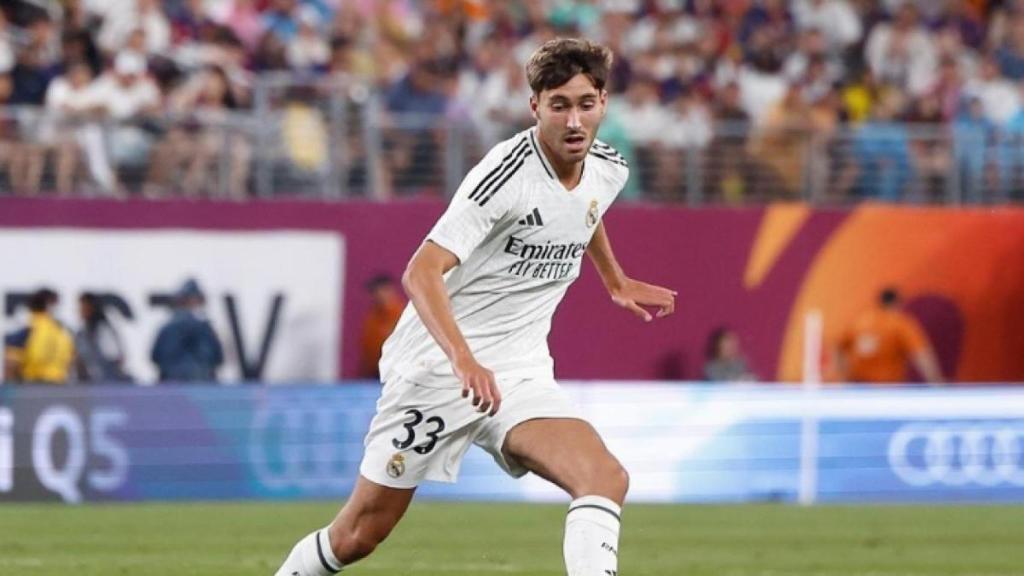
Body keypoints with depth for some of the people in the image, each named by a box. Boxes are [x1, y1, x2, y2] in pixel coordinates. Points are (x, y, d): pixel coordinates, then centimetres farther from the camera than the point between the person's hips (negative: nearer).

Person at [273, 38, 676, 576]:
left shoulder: (607, 170, 2)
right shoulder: (508, 172, -21)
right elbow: (421, 272, -31)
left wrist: (617, 283, 45)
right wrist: (464, 360, -45)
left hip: (519, 373, 5)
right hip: (437, 364, -5)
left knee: (606, 478, -22)